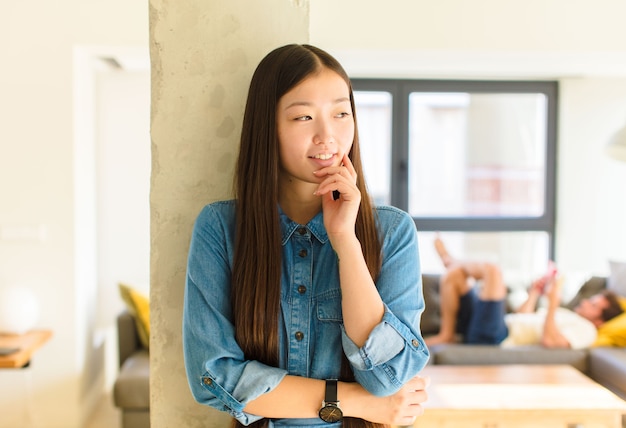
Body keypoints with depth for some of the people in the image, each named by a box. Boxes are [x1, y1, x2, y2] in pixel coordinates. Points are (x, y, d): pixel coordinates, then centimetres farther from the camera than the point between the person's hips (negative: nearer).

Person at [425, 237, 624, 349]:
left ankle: (450, 260, 14)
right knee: (453, 275, 14)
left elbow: (549, 340, -19)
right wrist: (534, 294, 26)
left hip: (496, 337, -10)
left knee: (491, 270, -19)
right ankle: (447, 334, 8)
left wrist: (553, 301, -18)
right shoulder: (564, 315, 31)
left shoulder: (585, 329, 1)